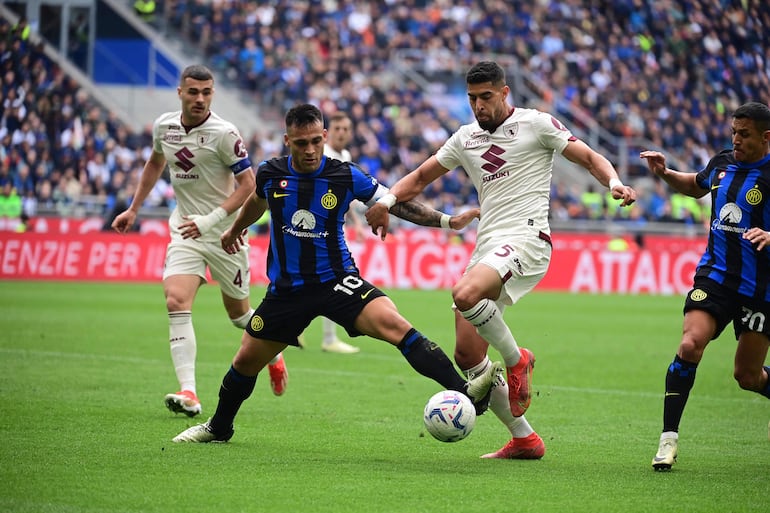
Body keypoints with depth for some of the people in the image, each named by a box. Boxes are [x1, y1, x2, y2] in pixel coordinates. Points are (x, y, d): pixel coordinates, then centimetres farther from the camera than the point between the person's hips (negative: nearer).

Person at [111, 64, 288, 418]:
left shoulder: (224, 133, -16)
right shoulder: (163, 126, 0)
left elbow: (248, 183, -14)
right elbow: (155, 163, 22)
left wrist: (211, 220, -24)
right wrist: (134, 209, 21)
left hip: (224, 233, -3)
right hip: (185, 231, 3)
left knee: (239, 312, 10)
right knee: (176, 302, -19)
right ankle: (188, 393, -24)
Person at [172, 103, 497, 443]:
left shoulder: (346, 176, -10)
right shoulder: (271, 174, -4)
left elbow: (398, 204, -4)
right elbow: (256, 202, 21)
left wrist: (447, 221, -16)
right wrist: (235, 230, 39)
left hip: (337, 280, -3)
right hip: (286, 288, 3)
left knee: (393, 325, -27)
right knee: (246, 361, 10)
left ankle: (464, 390, -36)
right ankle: (218, 428, 38)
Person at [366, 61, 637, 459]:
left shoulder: (536, 124, 3)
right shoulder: (465, 138, 19)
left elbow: (589, 158, 3)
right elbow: (421, 177, 25)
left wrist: (614, 183, -17)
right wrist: (387, 200, 7)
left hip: (526, 240, -7)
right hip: (487, 246, 7)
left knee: (465, 295, -35)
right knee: (466, 355, 0)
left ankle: (516, 360, -9)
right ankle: (523, 440, 9)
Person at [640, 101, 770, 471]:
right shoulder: (721, 163, 7)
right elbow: (695, 186, 29)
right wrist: (664, 173, 13)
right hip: (715, 274, 3)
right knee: (690, 344, -20)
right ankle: (669, 437, -16)